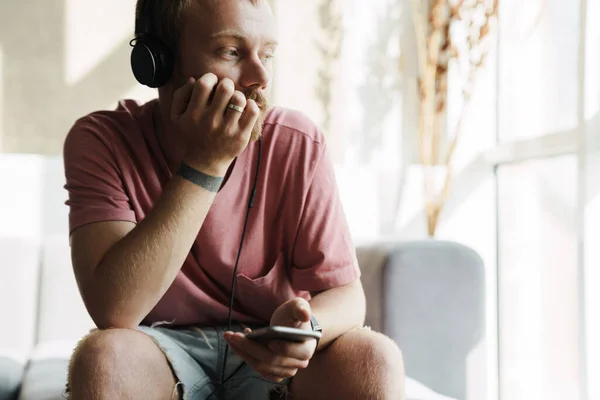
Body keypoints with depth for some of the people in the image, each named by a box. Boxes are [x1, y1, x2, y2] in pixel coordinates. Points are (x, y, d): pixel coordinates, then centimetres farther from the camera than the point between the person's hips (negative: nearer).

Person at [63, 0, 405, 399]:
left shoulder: (299, 145, -12)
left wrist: (306, 327, -33)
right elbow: (113, 310, -26)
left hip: (269, 354, 2)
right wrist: (205, 163, -29)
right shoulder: (100, 140, -15)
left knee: (374, 359, -26)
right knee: (104, 357, -33)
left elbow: (343, 292, -8)